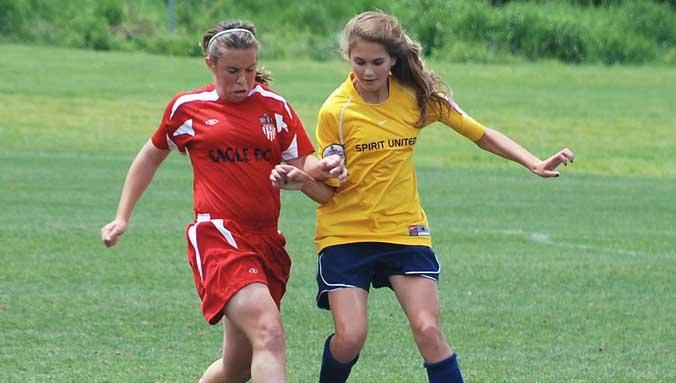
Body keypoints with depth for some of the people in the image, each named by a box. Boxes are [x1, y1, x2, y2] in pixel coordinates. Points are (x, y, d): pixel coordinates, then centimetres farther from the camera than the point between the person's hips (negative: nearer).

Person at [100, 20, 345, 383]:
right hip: (217, 237, -4)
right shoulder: (187, 107, 5)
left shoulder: (275, 106, 9)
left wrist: (323, 168, -17)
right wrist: (122, 218, 19)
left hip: (266, 241, 4)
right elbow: (151, 156, 20)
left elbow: (303, 166, 7)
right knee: (269, 334, -26)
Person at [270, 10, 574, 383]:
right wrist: (300, 179, -29)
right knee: (350, 337, -12)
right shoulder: (336, 111, -11)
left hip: (404, 231, 2)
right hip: (345, 235, -2)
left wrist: (535, 164, -6)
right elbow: (328, 190, -7)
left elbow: (482, 135, 6)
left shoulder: (418, 96, -3)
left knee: (429, 332, -12)